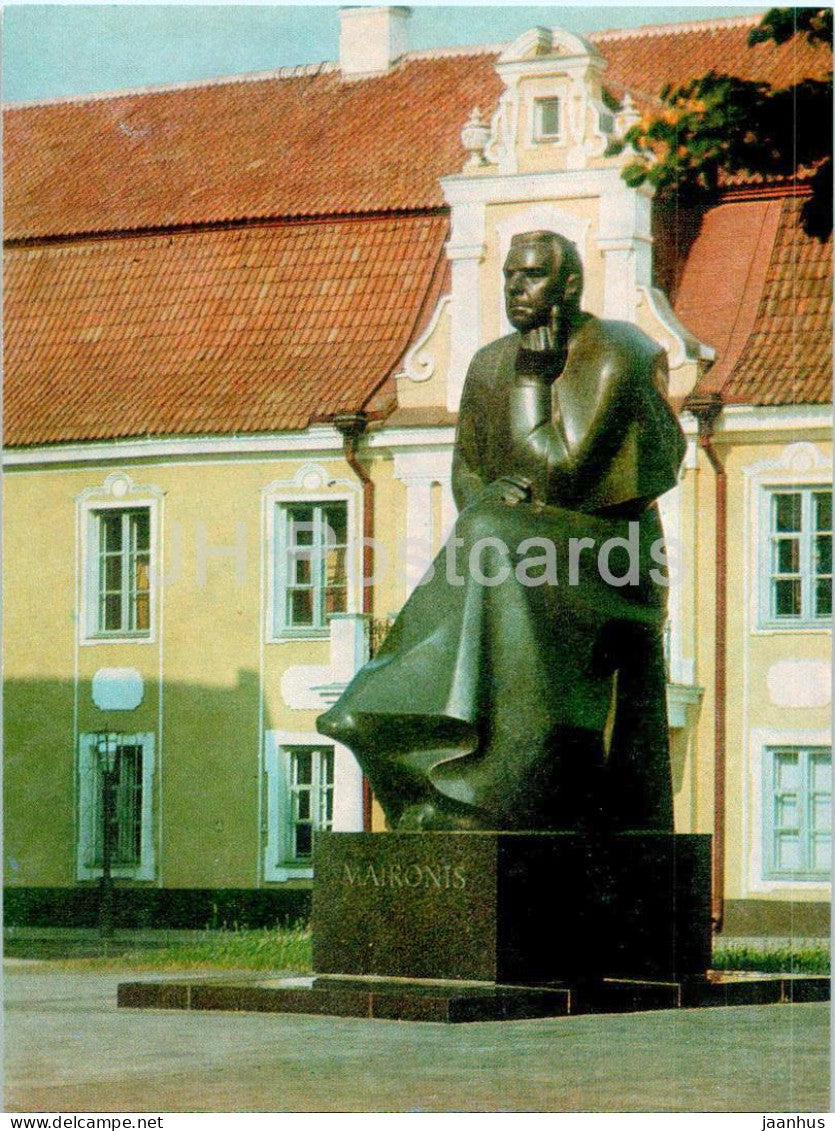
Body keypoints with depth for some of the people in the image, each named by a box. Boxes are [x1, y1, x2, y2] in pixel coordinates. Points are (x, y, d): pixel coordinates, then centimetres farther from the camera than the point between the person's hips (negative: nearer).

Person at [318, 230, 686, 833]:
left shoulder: (613, 357, -16)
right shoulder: (489, 365, 8)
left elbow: (558, 473, -23)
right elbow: (465, 470, 19)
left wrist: (530, 380, -17)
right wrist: (486, 499, -5)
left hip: (607, 551, -8)